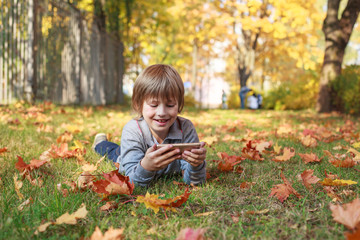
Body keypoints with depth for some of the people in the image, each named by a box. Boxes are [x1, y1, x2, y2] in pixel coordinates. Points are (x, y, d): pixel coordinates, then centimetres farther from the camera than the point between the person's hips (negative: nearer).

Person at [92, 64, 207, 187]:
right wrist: (146, 167, -68)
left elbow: (193, 181, -37)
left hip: (171, 172, 1)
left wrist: (197, 165, -60)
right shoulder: (132, 131, -40)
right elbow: (133, 181, -45)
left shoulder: (186, 128, -38)